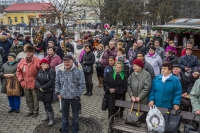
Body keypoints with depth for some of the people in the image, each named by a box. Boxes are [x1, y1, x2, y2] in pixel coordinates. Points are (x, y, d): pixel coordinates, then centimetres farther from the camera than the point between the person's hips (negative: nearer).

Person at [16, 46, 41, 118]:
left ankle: (35, 111, 22)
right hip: (25, 83, 5)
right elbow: (18, 71, 10)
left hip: (34, 83, -5)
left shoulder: (37, 60, -12)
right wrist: (21, 80, 1)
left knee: (35, 98, 6)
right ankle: (31, 110, 34)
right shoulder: (22, 61, 2)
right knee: (28, 99, 18)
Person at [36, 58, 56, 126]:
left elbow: (51, 82, -20)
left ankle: (51, 119, 5)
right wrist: (40, 87, -14)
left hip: (49, 92, -6)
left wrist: (43, 87, -18)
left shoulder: (51, 71, -13)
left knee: (48, 105, -6)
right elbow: (36, 80, 3)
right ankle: (47, 116, 34)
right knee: (45, 104, 17)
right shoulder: (40, 71, 8)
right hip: (41, 91, 6)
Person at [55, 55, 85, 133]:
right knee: (64, 116, 17)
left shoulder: (78, 71, -12)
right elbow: (57, 83, 11)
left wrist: (78, 95, -11)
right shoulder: (60, 71, 0)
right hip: (64, 97, 3)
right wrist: (58, 93, 2)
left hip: (74, 97, -3)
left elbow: (82, 84, -10)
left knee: (75, 116, 14)